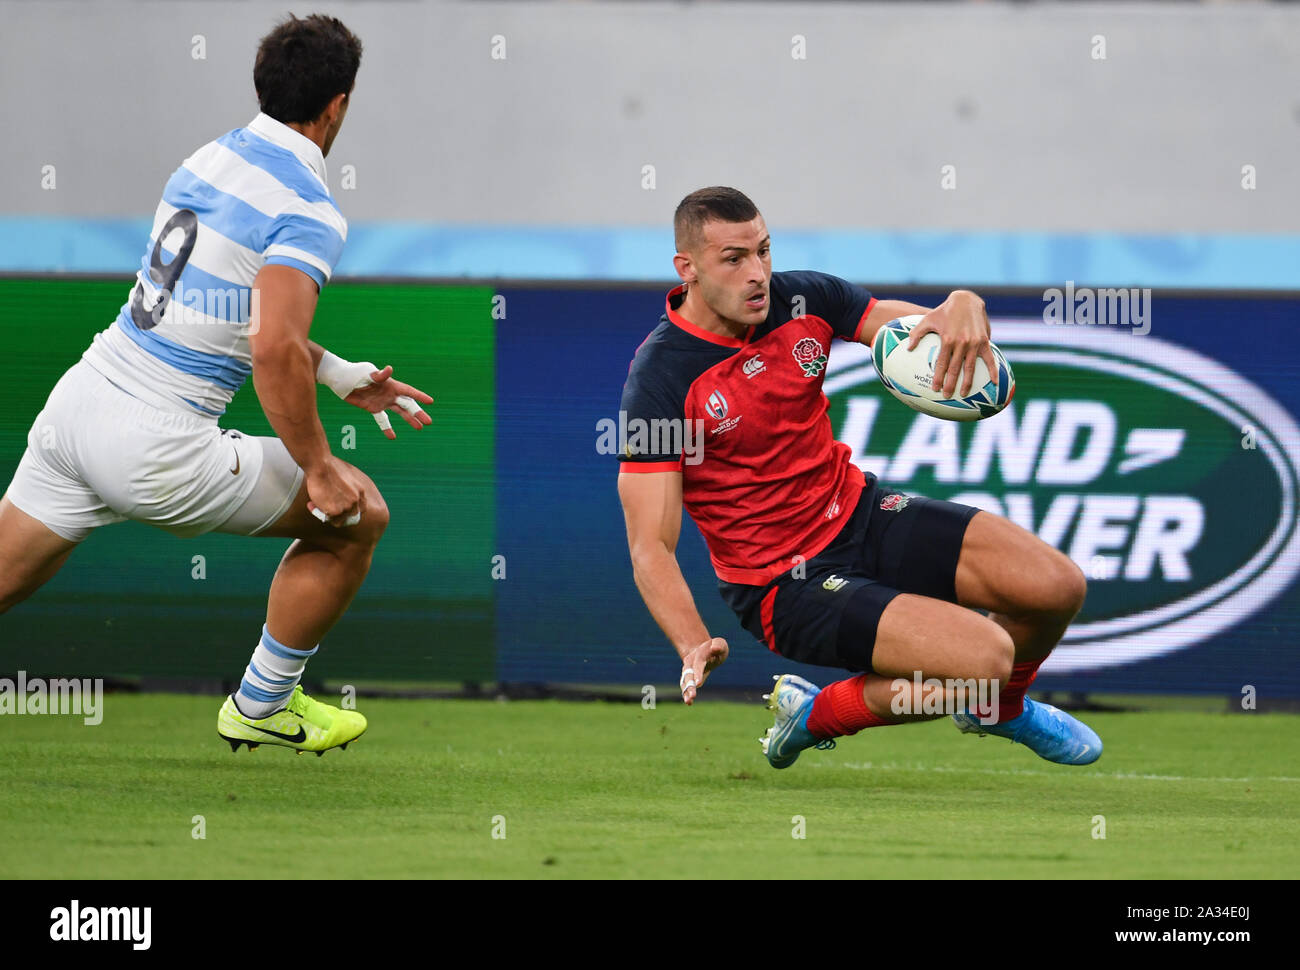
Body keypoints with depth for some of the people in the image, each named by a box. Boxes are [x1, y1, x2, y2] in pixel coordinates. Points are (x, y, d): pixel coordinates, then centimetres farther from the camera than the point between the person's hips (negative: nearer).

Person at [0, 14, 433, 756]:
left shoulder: (213, 159, 13)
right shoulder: (309, 213, -13)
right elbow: (273, 348, -27)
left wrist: (343, 377, 27)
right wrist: (319, 467, -15)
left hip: (75, 407, 8)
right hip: (154, 449, -8)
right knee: (358, 516, 9)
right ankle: (262, 707, 22)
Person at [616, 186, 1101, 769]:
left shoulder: (803, 300, -4)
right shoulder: (662, 379, -20)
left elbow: (929, 330, -2)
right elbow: (651, 547, -22)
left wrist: (963, 308, -28)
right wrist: (694, 646, -39)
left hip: (860, 511, 6)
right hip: (783, 583, -6)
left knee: (1058, 586, -6)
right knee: (985, 658, -25)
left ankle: (1001, 709, 26)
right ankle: (816, 715, -1)